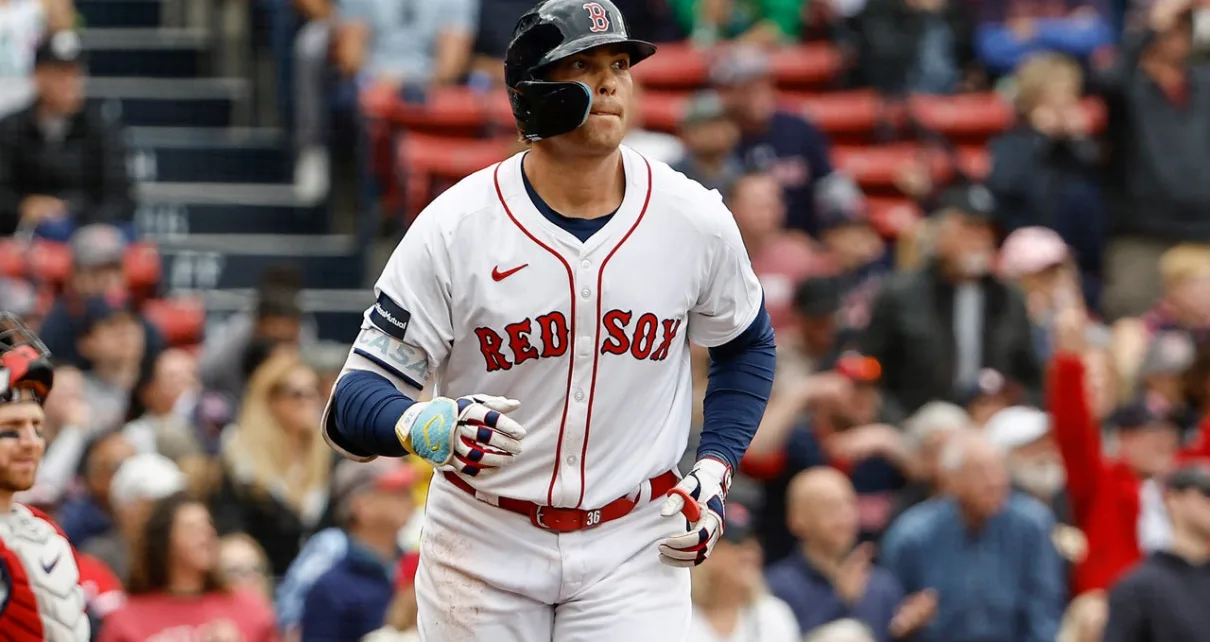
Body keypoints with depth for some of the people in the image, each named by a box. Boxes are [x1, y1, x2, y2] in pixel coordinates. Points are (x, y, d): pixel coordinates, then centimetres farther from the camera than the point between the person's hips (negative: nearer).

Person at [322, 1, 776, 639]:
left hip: (632, 554, 1)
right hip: (483, 547, -1)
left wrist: (715, 467, 2)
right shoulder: (453, 228, -12)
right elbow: (352, 404, -14)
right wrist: (427, 426, -36)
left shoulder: (695, 221, -4)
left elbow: (747, 345, 17)